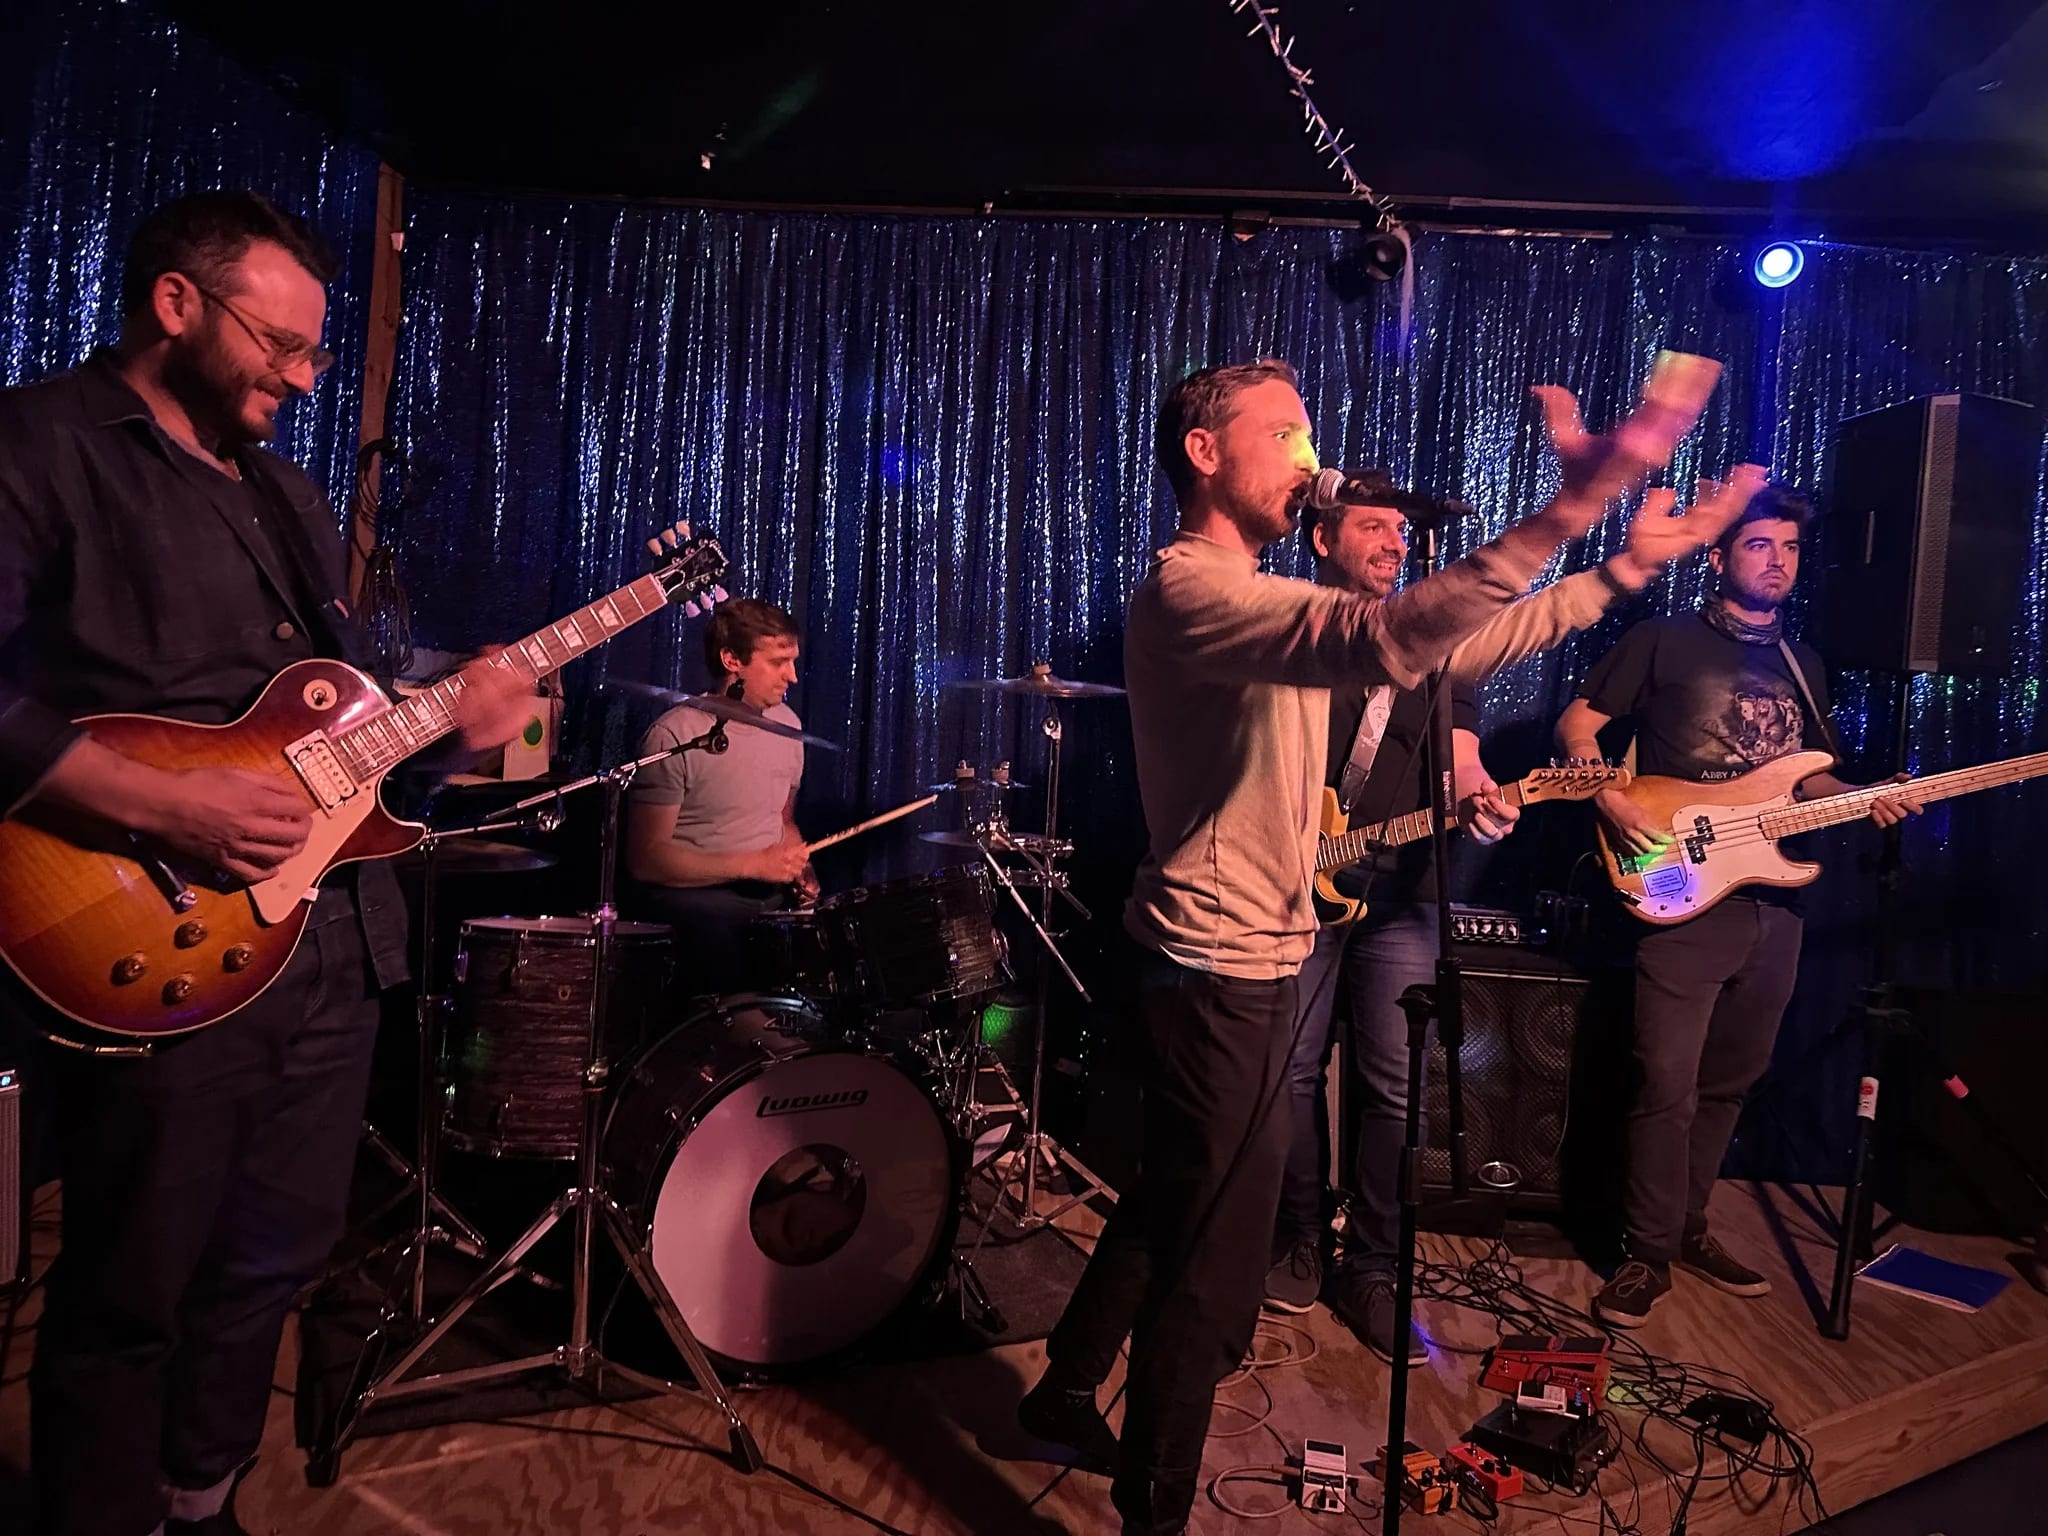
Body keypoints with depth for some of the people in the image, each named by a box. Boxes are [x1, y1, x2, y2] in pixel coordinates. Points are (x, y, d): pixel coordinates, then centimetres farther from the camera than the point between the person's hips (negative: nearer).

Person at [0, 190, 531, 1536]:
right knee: (130, 1297, 8)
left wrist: (446, 717, 3)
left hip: (335, 936, 8)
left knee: (274, 1258, 19)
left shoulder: (287, 494, 18)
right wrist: (162, 803, -25)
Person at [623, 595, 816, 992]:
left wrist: (798, 867, 2)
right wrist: (752, 865, -17)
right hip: (693, 899, -6)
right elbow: (645, 859, -12)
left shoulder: (786, 724, 9)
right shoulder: (674, 736, -11)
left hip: (773, 899, 7)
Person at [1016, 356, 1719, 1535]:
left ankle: (1065, 1397, 44)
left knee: (1169, 1204, 24)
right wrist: (1570, 507, -40)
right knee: (1211, 1265, 2)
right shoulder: (1190, 591, -21)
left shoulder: (1258, 596, 15)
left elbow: (1444, 650, 16)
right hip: (1222, 969, -11)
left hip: (1244, 958, 11)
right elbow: (1386, 637, -38)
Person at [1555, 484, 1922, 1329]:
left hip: (1772, 901, 6)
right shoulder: (1664, 641, -1)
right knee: (1668, 1087, -8)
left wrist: (1866, 799, 4)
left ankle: (1687, 1226, 30)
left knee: (1729, 1079, 15)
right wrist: (1611, 801, -18)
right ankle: (1648, 1253, 7)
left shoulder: (1804, 666, 18)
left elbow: (1804, 777, 24)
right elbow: (1576, 725, -2)